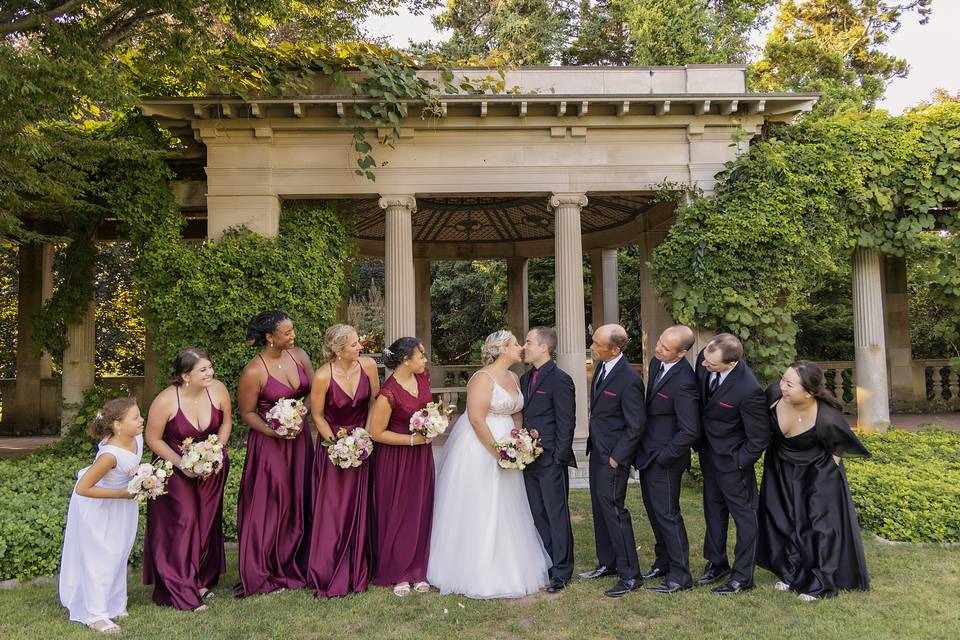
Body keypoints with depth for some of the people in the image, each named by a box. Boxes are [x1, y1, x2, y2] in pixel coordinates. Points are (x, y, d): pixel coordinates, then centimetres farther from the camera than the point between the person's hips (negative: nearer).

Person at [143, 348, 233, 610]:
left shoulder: (218, 390, -16)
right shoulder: (165, 401, -24)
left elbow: (225, 423, 3)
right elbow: (153, 439, -11)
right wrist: (181, 464, -18)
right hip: (176, 468, -4)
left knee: (206, 523, 11)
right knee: (182, 524, -7)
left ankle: (201, 581, 28)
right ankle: (179, 592, 5)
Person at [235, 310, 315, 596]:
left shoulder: (299, 356, -2)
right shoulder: (253, 372, -16)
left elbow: (312, 392, 7)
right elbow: (247, 413, -8)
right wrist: (273, 431, -21)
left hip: (299, 439, 5)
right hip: (268, 444, -5)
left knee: (300, 503, 11)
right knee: (268, 506, 1)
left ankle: (295, 566, 26)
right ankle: (262, 574, 16)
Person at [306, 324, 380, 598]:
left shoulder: (368, 365, -12)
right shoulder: (323, 376, -21)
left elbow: (375, 401, 0)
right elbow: (317, 415, -8)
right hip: (333, 441, -3)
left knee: (360, 508, 8)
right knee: (332, 511, 1)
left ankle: (358, 572, 23)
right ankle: (328, 575, 15)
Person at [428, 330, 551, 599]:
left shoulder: (514, 378, 10)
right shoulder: (483, 378, -16)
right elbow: (476, 419, -21)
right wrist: (497, 451, -20)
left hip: (506, 450, 9)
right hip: (479, 451, -9)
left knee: (504, 511, 15)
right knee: (477, 513, 0)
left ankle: (508, 570, 28)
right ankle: (478, 575, 13)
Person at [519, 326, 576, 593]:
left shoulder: (560, 380, -12)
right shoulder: (525, 379, 12)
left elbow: (566, 423, -12)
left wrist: (559, 458, -14)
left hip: (550, 461, -8)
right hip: (528, 459, 8)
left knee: (557, 515, 2)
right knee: (538, 515, 14)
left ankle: (562, 571, 13)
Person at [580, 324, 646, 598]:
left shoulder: (629, 379, -22)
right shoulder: (601, 367, 4)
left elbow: (636, 425, -18)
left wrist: (617, 457, -15)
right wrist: (594, 444, 14)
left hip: (613, 456, -9)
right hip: (597, 451, 9)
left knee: (613, 509, -5)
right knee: (600, 508, 16)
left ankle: (630, 575, 7)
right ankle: (607, 563, 31)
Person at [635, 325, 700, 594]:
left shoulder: (684, 382, -27)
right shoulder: (656, 362, 0)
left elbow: (689, 432, -24)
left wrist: (663, 458, -15)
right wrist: (644, 449, 13)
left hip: (664, 458, -9)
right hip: (647, 451, 9)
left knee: (667, 514, 2)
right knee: (654, 510, 19)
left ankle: (680, 576, 16)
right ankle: (663, 562, 36)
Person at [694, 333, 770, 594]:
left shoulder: (748, 390, -35)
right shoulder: (703, 360, -16)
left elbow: (760, 438, -21)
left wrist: (738, 464, -12)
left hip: (732, 458, -7)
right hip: (708, 452, 7)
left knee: (743, 513, 9)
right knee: (713, 508, 21)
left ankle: (742, 577, 23)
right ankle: (717, 563, 38)